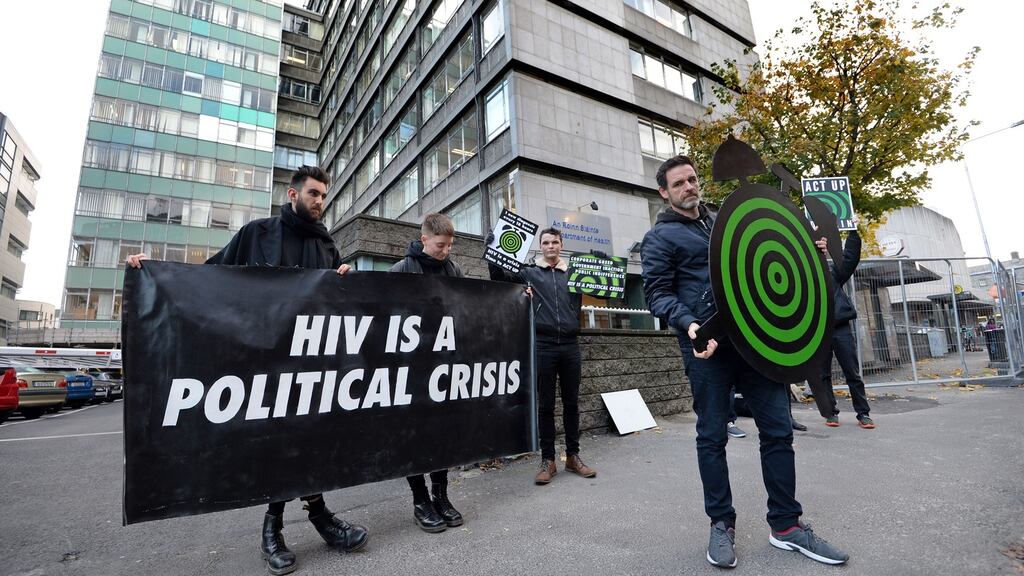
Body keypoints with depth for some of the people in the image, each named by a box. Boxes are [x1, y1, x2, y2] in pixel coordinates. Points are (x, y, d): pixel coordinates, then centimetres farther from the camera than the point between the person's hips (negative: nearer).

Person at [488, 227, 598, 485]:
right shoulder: (529, 272, 6)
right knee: (545, 404, 4)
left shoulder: (573, 273, 13)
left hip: (570, 345, 3)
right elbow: (498, 275, 1)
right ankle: (547, 460, 15)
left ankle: (573, 456, 23)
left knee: (571, 403, 10)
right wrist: (492, 247, -11)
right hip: (543, 346, -2)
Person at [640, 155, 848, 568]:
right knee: (712, 437, 2)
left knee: (778, 429, 6)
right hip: (709, 344, -5)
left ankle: (785, 525, 20)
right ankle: (722, 524, 17)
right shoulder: (660, 237, 2)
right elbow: (657, 293, -8)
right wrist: (688, 323, -25)